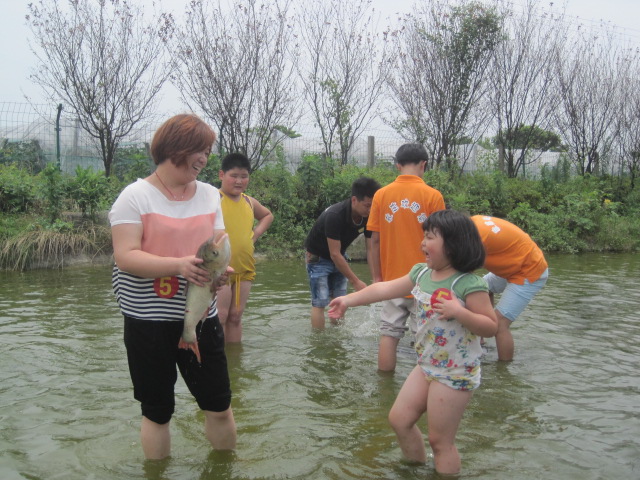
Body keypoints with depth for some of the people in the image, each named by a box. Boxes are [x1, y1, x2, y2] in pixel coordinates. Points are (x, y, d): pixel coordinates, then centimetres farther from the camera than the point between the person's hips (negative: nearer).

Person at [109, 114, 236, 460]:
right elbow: (125, 256, -17)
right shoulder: (136, 196, -8)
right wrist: (178, 265, -30)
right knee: (157, 412, 12)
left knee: (220, 406, 10)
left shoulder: (210, 195, 7)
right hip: (149, 322, -4)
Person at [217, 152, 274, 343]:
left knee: (235, 316, 13)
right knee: (219, 316, -5)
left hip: (245, 270, 6)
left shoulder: (249, 202, 11)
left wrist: (256, 233, 13)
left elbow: (268, 215, 30)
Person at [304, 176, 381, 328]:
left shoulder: (368, 217, -15)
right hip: (318, 257, -6)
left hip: (338, 257, 6)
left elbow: (370, 248, -9)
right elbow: (334, 254, -31)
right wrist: (355, 281, -27)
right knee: (320, 303, -8)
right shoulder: (335, 216, -35)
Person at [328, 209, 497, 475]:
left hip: (455, 373, -8)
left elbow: (491, 327, -18)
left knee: (440, 441, 2)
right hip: (426, 365, 8)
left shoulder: (469, 284, -21)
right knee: (399, 419, 15)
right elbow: (385, 288, 9)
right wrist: (348, 300, 11)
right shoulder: (421, 273, 2)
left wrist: (458, 312, -32)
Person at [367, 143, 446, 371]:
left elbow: (375, 240, 2)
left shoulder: (381, 194, 0)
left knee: (389, 333, 10)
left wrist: (377, 277, 10)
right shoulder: (432, 196, -7)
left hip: (392, 279, 2)